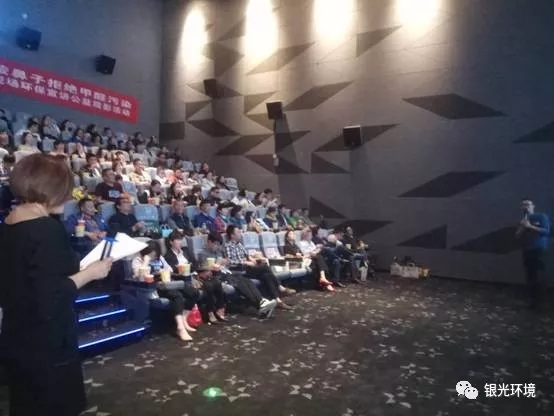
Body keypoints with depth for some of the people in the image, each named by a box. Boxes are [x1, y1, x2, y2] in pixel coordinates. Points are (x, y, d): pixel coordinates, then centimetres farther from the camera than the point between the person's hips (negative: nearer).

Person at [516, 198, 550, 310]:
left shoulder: (541, 217, 0)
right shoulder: (523, 220, 17)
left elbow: (546, 231, -12)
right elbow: (518, 235, 11)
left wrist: (530, 226, -18)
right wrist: (522, 227, -7)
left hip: (538, 250, -5)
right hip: (527, 251, 6)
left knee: (537, 276, -9)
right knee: (529, 276, 4)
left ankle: (538, 300, -1)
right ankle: (532, 299, 11)